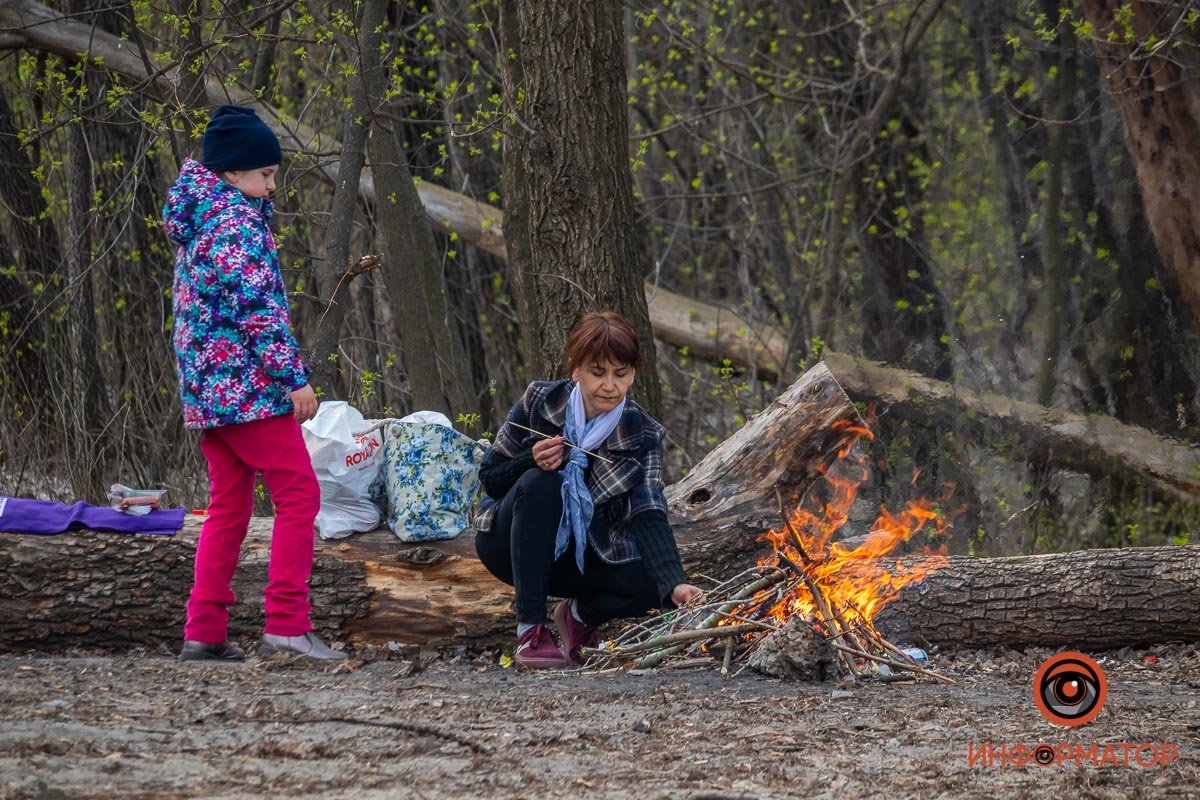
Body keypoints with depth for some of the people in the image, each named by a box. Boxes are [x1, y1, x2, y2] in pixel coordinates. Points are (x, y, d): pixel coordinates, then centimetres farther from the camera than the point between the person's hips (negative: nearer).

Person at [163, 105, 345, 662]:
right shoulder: (236, 219, -13)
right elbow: (258, 304, -19)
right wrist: (294, 376, -20)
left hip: (206, 387, 10)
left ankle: (204, 631, 7)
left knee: (229, 506, 11)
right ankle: (287, 623, -11)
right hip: (249, 385, -9)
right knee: (298, 495, -6)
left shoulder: (194, 217, 14)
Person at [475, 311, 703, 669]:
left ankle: (581, 613, 8)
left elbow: (649, 517, -20)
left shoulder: (642, 436, -9)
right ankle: (530, 630, -29)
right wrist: (532, 461, -28)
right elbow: (489, 478, -6)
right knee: (541, 484, -33)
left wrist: (674, 584, -36)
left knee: (649, 586, -27)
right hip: (513, 548, -2)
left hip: (581, 555, 2)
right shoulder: (539, 403, -12)